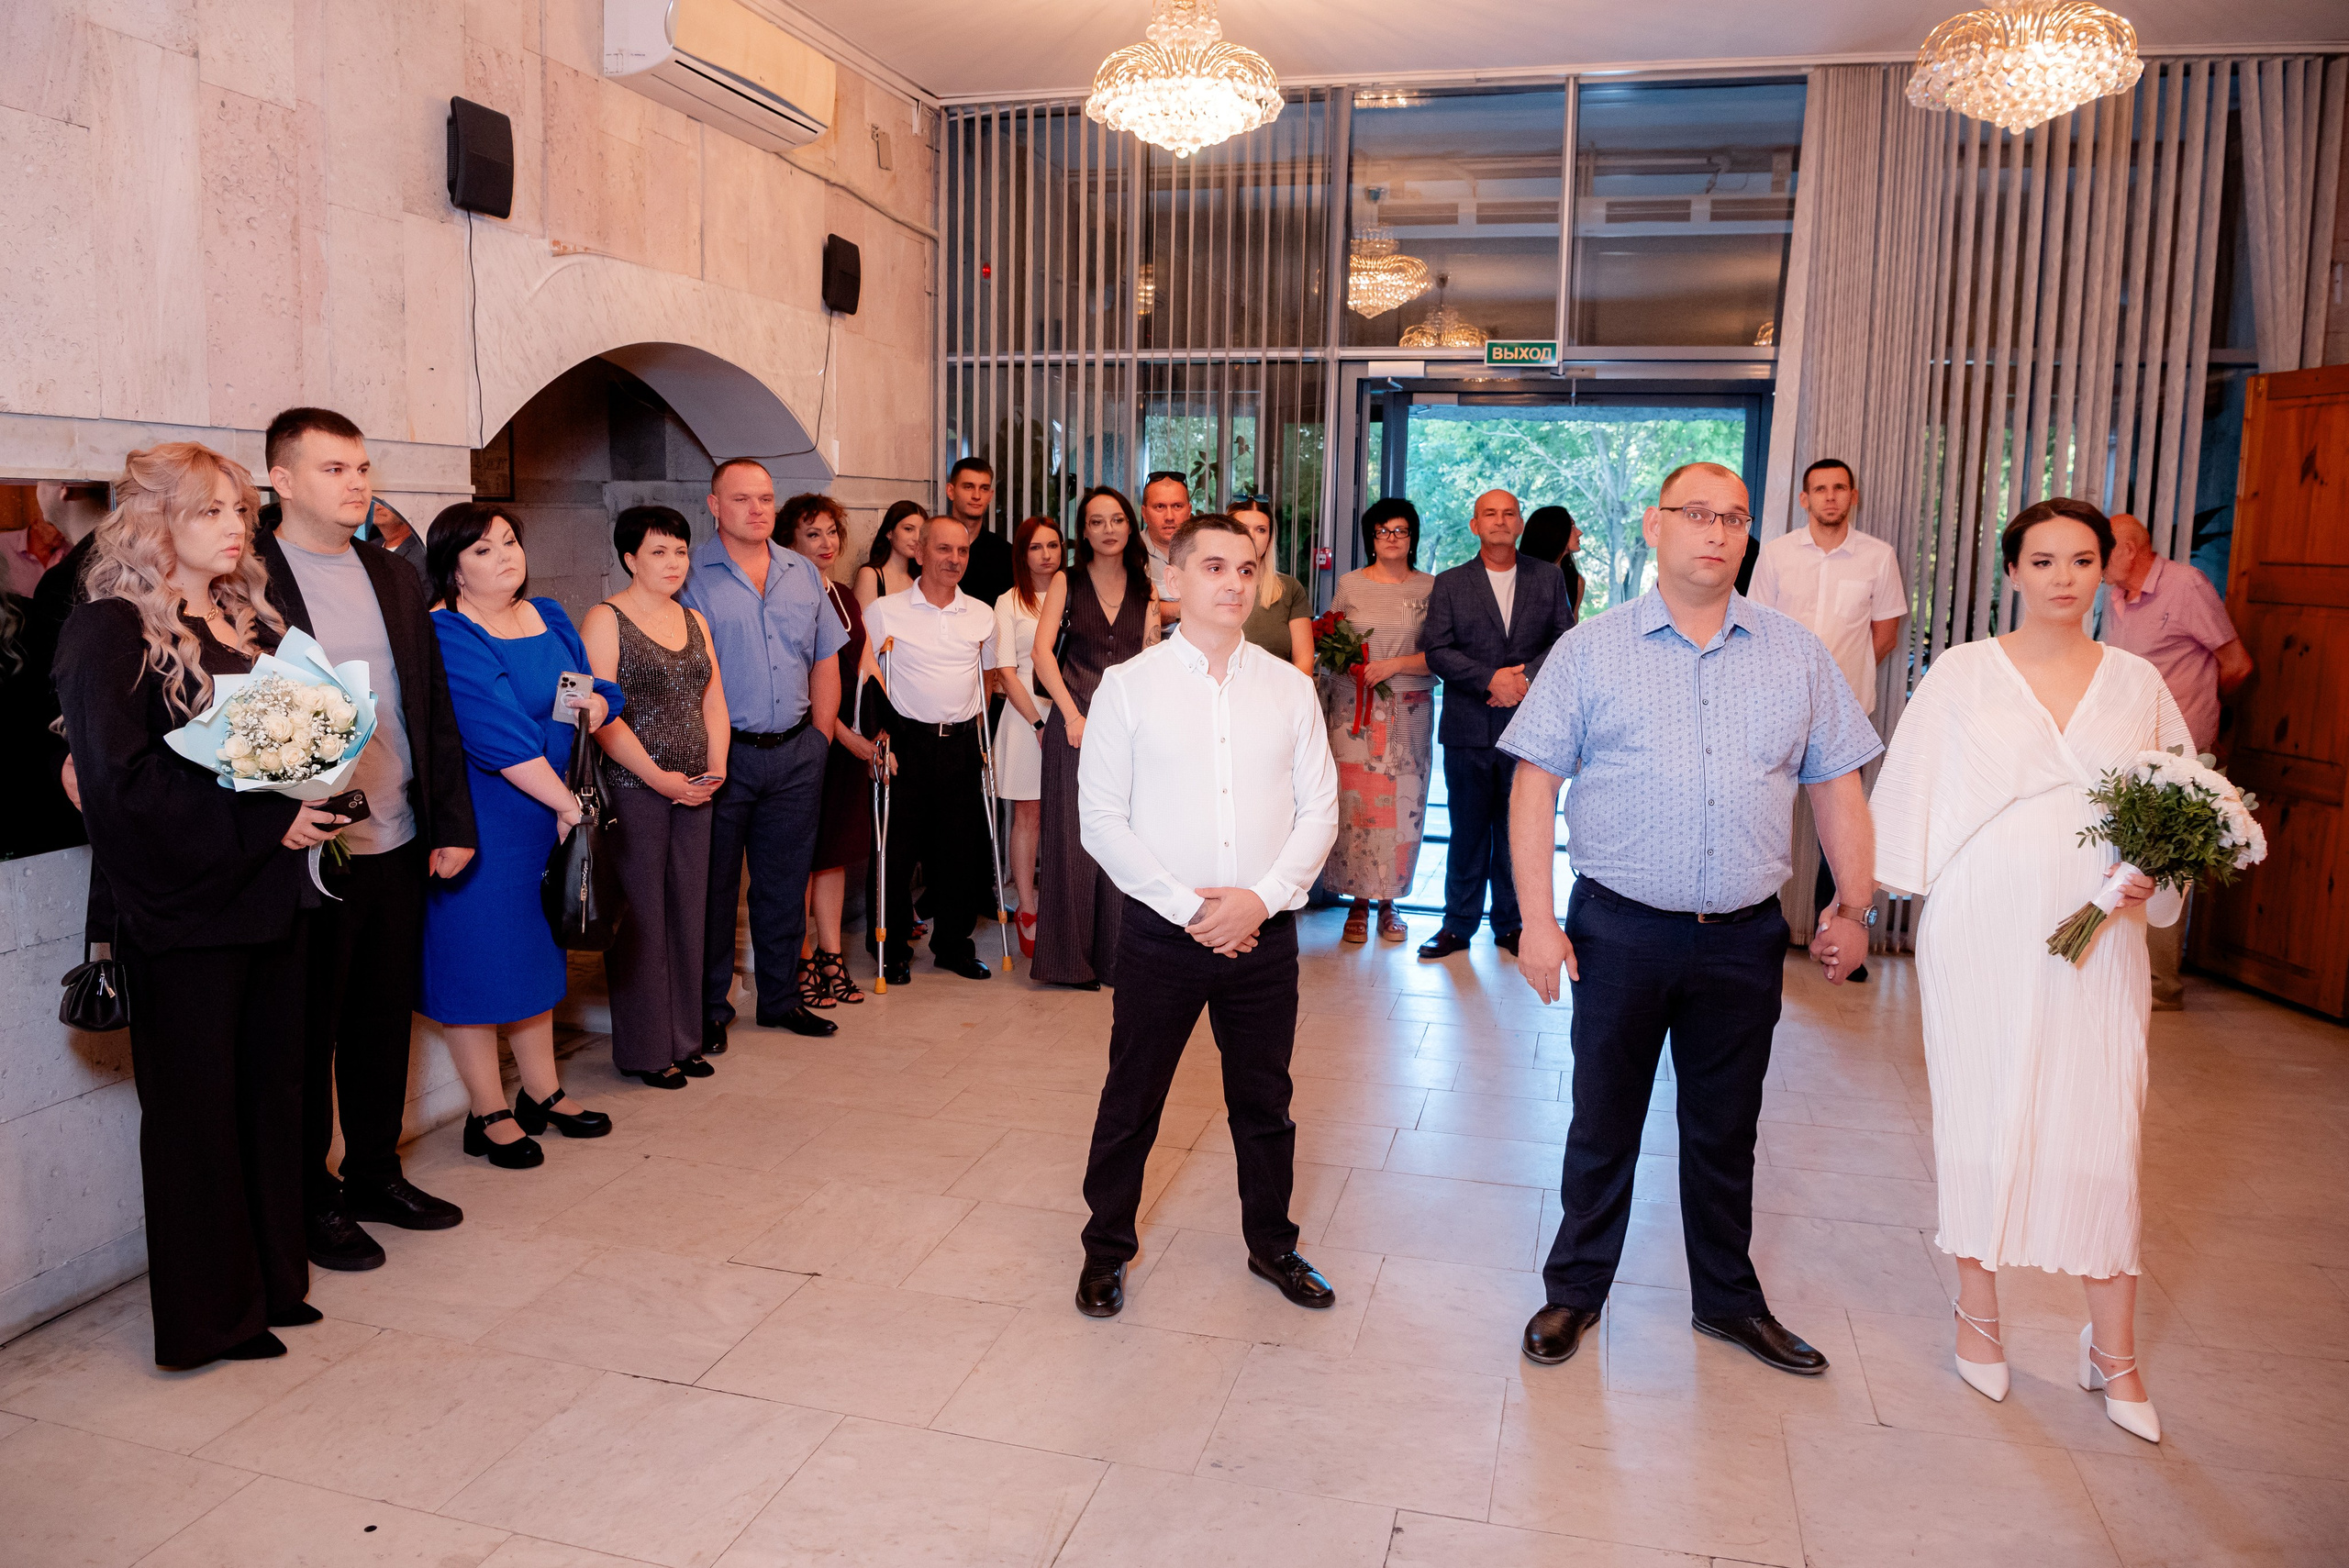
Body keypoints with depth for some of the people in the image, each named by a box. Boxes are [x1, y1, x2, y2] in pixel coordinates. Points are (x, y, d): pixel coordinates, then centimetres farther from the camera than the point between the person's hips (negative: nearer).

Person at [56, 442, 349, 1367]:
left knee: (272, 1093, 12)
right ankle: (207, 1317, 18)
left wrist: (311, 798, -1)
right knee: (195, 1109, 5)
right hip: (180, 909, -6)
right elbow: (122, 777, -17)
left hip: (269, 896, 7)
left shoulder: (250, 621, 12)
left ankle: (270, 1282, 26)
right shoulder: (110, 630, -9)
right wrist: (267, 824, -18)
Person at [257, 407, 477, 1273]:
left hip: (400, 846, 6)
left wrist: (453, 823, 10)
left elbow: (434, 708, 13)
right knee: (308, 1035, 8)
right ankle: (309, 1202, 24)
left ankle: (376, 1173, 33)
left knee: (386, 1023, 17)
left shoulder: (394, 577, 11)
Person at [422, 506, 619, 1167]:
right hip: (479, 824, -7)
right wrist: (568, 804, -20)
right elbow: (499, 735, -22)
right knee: (479, 956, 2)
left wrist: (596, 704, -9)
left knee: (534, 947, 16)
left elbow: (600, 689, 15)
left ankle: (542, 1093, 30)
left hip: (549, 814, 8)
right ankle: (489, 1114, 15)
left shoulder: (549, 618, 9)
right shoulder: (446, 636, -15)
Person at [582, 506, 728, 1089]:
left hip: (694, 791, 6)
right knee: (641, 916, 0)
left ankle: (684, 1039, 21)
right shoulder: (605, 620, -5)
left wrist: (717, 767, -1)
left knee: (689, 913, 10)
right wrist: (658, 777, -16)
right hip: (634, 788, -6)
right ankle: (644, 1050, 11)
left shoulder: (694, 621, 15)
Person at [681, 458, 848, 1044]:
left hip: (795, 754, 5)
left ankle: (782, 998, 26)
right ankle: (708, 1009, 17)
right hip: (722, 754, -4)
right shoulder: (691, 575, -5)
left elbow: (825, 662, 15)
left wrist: (820, 739, 8)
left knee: (785, 884, 13)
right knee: (713, 887, 5)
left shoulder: (804, 574, 12)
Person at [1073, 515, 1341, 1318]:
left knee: (1264, 1100, 14)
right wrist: (1186, 907, -12)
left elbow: (1319, 809, 3)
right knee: (1131, 1100, 10)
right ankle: (1106, 1248, 30)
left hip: (1264, 931, 2)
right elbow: (1101, 817, -6)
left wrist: (1261, 898, -11)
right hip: (1159, 929, -2)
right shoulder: (1127, 685, -2)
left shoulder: (1289, 687, 4)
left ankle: (1272, 1244, 35)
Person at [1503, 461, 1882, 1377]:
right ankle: (1576, 1290, 28)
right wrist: (1537, 918, -10)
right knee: (1604, 1125, 10)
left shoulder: (1797, 656, 7)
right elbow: (1534, 783, -4)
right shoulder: (1591, 651, -1)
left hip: (1745, 936, 2)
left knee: (1725, 1130, 15)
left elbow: (1837, 786, 11)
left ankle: (1728, 1300, 33)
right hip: (1620, 930, -2)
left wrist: (1854, 906, 6)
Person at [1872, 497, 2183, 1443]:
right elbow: (1916, 793, 3)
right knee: (1980, 1117, 6)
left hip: (2096, 940, 2)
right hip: (1981, 934, -1)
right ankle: (1977, 1310, 24)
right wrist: (1911, 891, -2)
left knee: (2103, 1133, 1)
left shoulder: (2137, 683, 9)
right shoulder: (1962, 673, 2)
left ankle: (2113, 1350, 16)